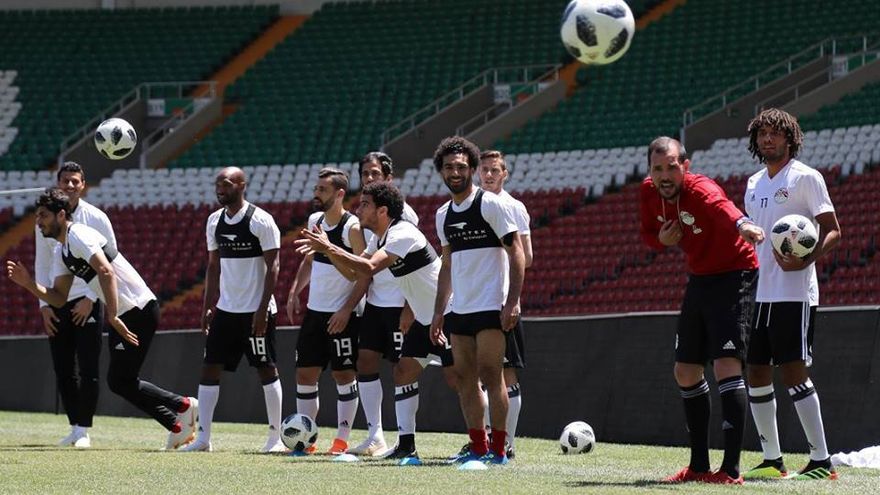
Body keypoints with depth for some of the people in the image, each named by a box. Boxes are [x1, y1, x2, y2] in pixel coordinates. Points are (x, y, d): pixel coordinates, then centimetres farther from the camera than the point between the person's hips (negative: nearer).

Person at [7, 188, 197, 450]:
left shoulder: (79, 236, -15)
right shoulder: (60, 252, 15)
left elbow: (106, 273, -28)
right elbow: (59, 298, 14)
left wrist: (113, 317, -33)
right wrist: (29, 283, -1)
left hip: (140, 309, -10)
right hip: (121, 317, 10)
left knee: (120, 380, -10)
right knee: (118, 380, 9)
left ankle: (182, 407, -1)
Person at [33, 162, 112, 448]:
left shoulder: (96, 218, -4)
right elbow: (41, 265, 11)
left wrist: (90, 299, -9)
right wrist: (44, 305, 4)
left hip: (87, 303, -4)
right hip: (57, 304, 4)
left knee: (87, 369, -7)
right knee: (63, 370, 5)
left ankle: (84, 429, -3)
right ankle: (75, 427, 13)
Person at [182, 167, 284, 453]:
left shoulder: (261, 220, -10)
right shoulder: (215, 221, 9)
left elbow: (272, 266, -11)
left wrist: (263, 309, -17)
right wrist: (207, 307, 10)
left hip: (256, 311, -6)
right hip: (225, 309, 6)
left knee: (266, 370, -1)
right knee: (209, 368, 0)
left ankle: (276, 438, 7)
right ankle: (203, 438, 1)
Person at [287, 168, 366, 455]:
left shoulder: (352, 228, -15)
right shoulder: (314, 221, 8)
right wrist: (295, 292, 12)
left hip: (341, 315, -8)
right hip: (314, 311, 8)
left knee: (344, 375, -2)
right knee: (305, 374, 6)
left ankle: (342, 440, 3)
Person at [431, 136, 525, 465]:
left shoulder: (491, 204, -7)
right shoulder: (443, 215, 14)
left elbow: (516, 253, -9)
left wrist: (512, 303, -17)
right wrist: (439, 313, 16)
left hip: (491, 307, -7)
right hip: (459, 311, 7)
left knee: (490, 376, -9)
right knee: (465, 378, 5)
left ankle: (498, 450, -5)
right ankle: (478, 448, 10)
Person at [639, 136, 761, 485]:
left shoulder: (700, 190, -29)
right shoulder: (648, 192, -6)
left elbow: (722, 207, -53)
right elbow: (647, 233, 11)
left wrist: (741, 224, -77)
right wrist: (662, 240, -14)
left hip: (732, 277, -8)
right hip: (698, 279, 8)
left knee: (726, 364, -21)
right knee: (685, 372, 13)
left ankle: (731, 469, -24)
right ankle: (699, 465, 26)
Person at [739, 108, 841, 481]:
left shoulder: (805, 178, -5)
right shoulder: (754, 183, 17)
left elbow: (832, 230, -9)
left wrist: (805, 260, -25)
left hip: (793, 293, -8)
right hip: (757, 292, 8)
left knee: (793, 370, -12)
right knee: (756, 372, 6)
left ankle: (821, 460, -10)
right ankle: (772, 460, 14)